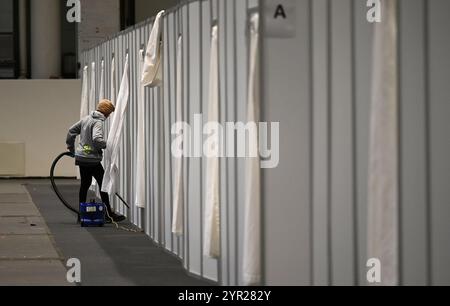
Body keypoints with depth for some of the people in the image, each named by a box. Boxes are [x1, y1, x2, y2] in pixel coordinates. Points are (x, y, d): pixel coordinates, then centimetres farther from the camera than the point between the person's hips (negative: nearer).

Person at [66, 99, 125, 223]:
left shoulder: (86, 119, 10)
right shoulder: (98, 122, -16)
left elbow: (71, 131, 18)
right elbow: (96, 139, -32)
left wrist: (71, 148, 28)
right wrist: (109, 145, -17)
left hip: (81, 157, 8)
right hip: (92, 159, -8)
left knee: (85, 184, 15)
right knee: (103, 184, -1)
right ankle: (109, 215, 0)